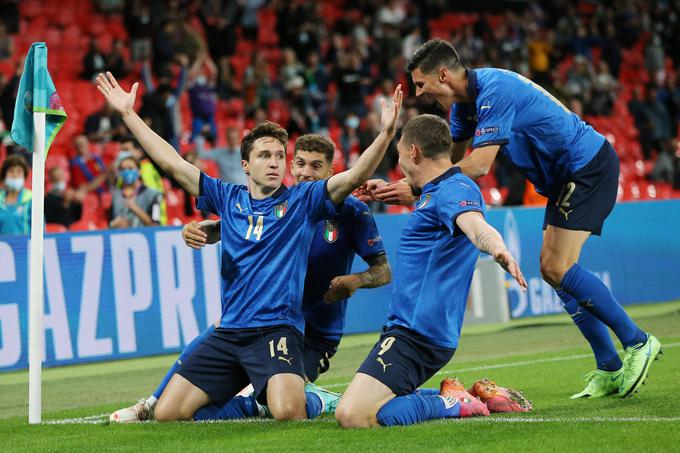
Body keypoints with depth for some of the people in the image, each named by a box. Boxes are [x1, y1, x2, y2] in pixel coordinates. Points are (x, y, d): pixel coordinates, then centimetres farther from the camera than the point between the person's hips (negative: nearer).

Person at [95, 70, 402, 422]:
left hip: (277, 328, -4)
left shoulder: (302, 200, 5)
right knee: (166, 415, -4)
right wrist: (128, 114, 12)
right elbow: (171, 163, 14)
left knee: (287, 412, -31)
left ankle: (312, 401, 8)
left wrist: (386, 132, -24)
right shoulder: (227, 198, 13)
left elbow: (355, 177, -8)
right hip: (227, 333, 4)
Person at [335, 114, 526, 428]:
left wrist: (497, 249, -59)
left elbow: (473, 223, -40)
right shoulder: (437, 191, 17)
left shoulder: (455, 190, -16)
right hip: (411, 328, 11)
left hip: (417, 332, -11)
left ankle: (453, 405, -10)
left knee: (352, 416, -24)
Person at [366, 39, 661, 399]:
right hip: (565, 177, 10)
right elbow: (445, 158, 16)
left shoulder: (494, 92, -24)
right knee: (553, 269, 5)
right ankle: (610, 369, 7)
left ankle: (638, 342, -6)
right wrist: (392, 187, 4)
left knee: (557, 267, -16)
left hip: (590, 166, -10)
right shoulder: (465, 101, 7)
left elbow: (479, 165, -30)